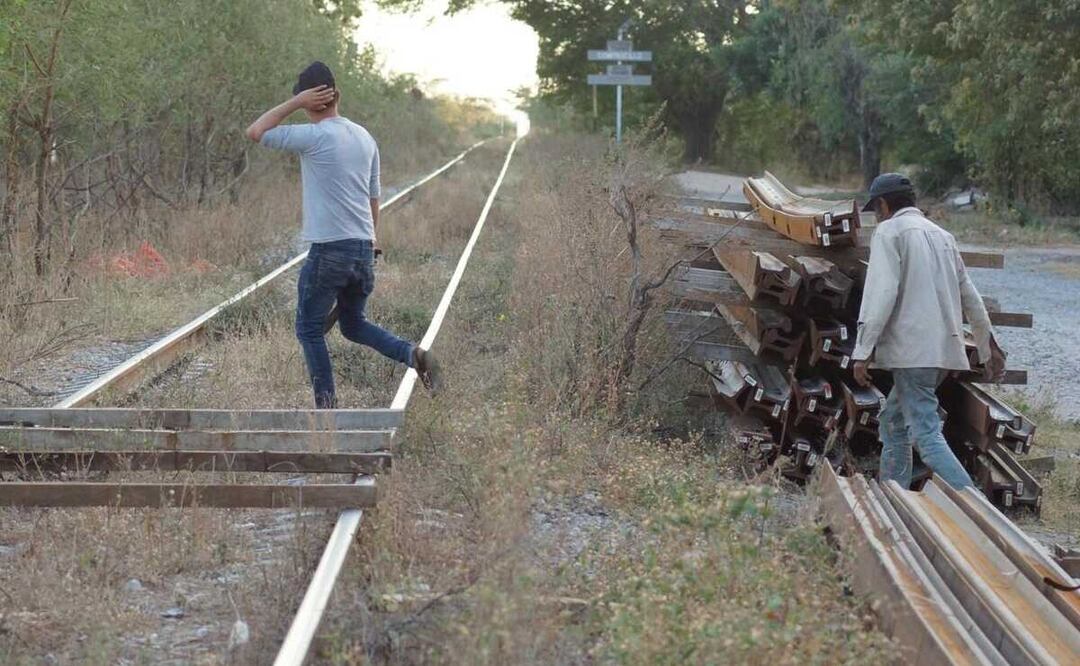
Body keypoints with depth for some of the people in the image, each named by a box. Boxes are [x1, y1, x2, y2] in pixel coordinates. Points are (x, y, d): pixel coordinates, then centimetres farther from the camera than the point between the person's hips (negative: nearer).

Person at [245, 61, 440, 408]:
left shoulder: (315, 137, -11)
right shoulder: (365, 138, 10)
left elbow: (255, 132, -5)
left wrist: (295, 103, -2)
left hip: (328, 250, -7)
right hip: (364, 249, 7)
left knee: (309, 328, 8)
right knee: (353, 324, 22)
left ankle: (327, 406, 6)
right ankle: (413, 353, 1)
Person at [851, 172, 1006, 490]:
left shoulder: (889, 231, -1)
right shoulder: (942, 235, 21)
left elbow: (881, 293, -14)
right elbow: (970, 296, 24)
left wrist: (862, 351, -15)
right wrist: (989, 347, 31)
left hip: (912, 350, -8)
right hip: (946, 348, 8)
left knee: (926, 434, -12)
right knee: (893, 421, 18)